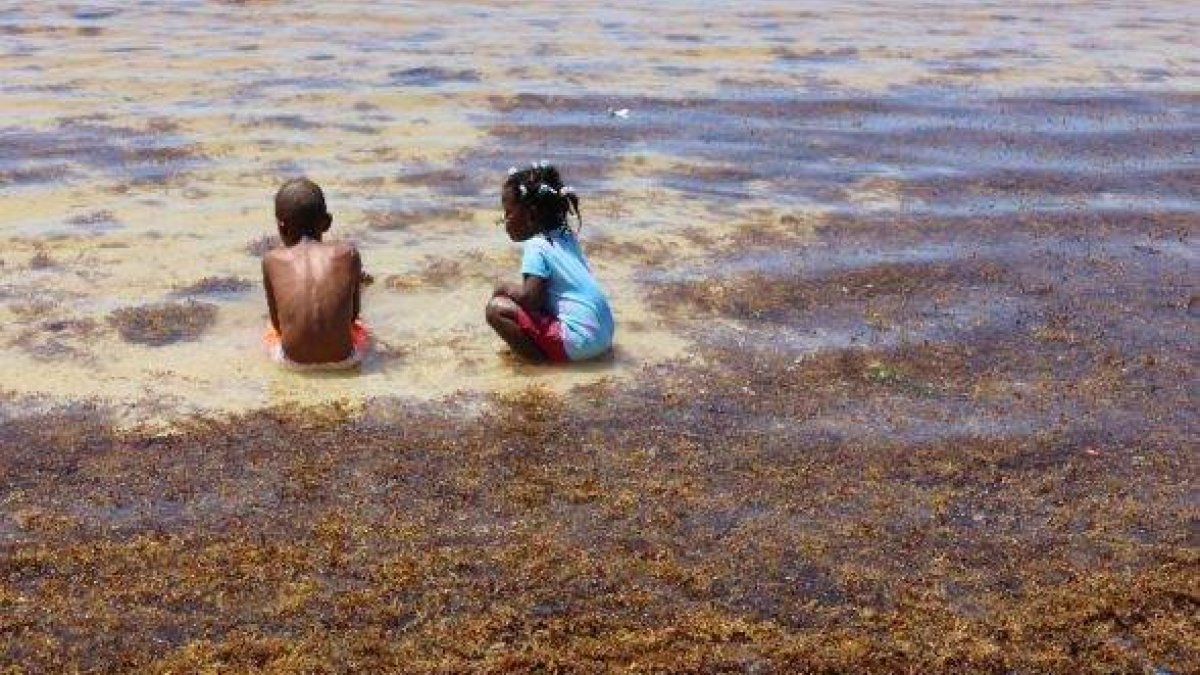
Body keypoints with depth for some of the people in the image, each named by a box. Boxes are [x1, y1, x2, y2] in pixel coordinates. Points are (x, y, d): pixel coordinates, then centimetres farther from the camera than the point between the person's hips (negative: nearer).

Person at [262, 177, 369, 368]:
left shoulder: (272, 260, -5)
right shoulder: (348, 253, -6)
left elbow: (277, 323, 3)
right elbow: (353, 314, 5)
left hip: (292, 359, 0)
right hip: (343, 358, 0)